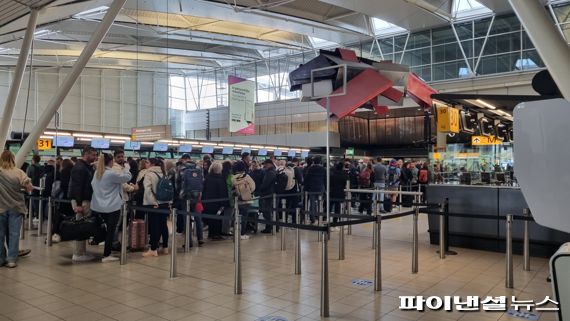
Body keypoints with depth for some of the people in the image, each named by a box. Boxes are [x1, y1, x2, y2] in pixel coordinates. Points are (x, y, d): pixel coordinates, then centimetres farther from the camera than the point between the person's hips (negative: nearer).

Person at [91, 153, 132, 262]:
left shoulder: (97, 173, 7)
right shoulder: (112, 173, -17)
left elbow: (92, 185, 20)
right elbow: (127, 177, -11)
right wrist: (126, 168, 8)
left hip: (98, 206, 8)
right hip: (112, 207, -8)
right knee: (110, 231, 0)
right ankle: (106, 255, 3)